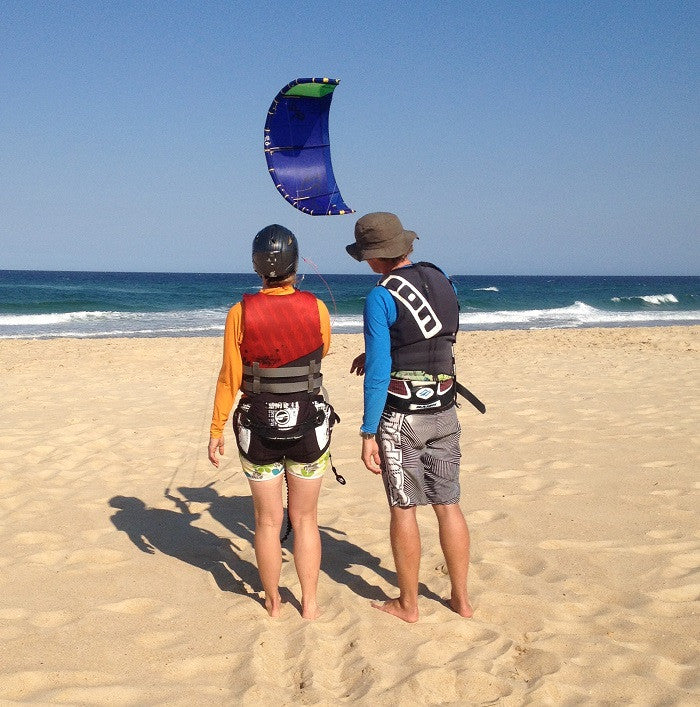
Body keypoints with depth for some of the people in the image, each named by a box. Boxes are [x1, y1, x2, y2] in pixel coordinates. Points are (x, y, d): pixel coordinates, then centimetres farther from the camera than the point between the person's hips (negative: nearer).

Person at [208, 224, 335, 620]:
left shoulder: (241, 314, -11)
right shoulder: (316, 309, -9)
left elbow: (230, 379, -7)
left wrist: (216, 431, 3)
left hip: (258, 430, 0)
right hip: (309, 428, 0)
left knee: (268, 520, 14)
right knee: (305, 519, 14)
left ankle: (273, 602, 25)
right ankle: (310, 604, 21)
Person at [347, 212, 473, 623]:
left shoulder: (381, 298, -15)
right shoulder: (442, 280, 6)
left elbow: (378, 372, -17)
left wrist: (368, 434, -13)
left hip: (400, 417, -6)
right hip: (444, 413, 6)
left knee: (404, 509, 6)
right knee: (448, 505, 12)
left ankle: (408, 604, 17)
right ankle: (461, 598, 21)